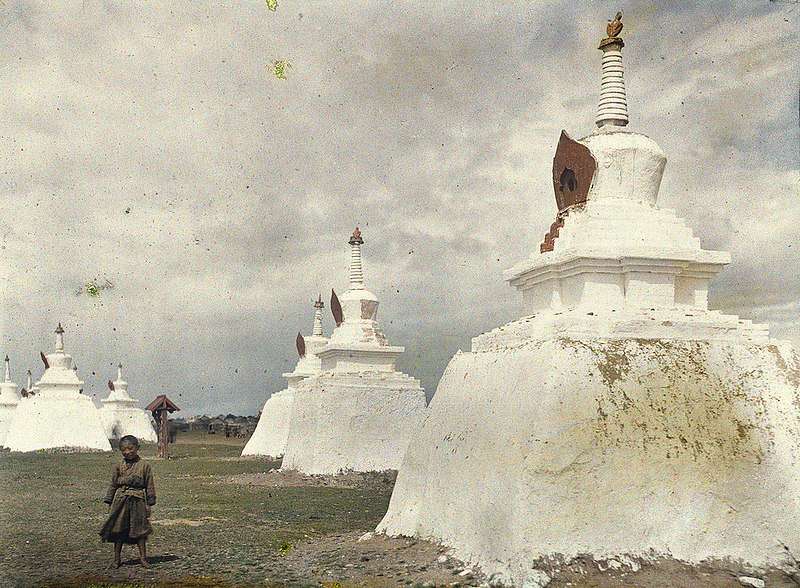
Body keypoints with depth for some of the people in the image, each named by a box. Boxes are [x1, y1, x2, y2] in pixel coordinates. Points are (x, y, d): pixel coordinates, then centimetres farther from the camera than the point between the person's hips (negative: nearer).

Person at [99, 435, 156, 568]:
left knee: (140, 529, 3)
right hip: (120, 500, 2)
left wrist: (149, 503, 0)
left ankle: (143, 558, 12)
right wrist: (109, 502, 6)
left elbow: (149, 486, 3)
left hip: (138, 501, -2)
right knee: (118, 529, 5)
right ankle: (117, 558, 16)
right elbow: (113, 484, 11)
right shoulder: (119, 466, 6)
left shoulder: (144, 465, 1)